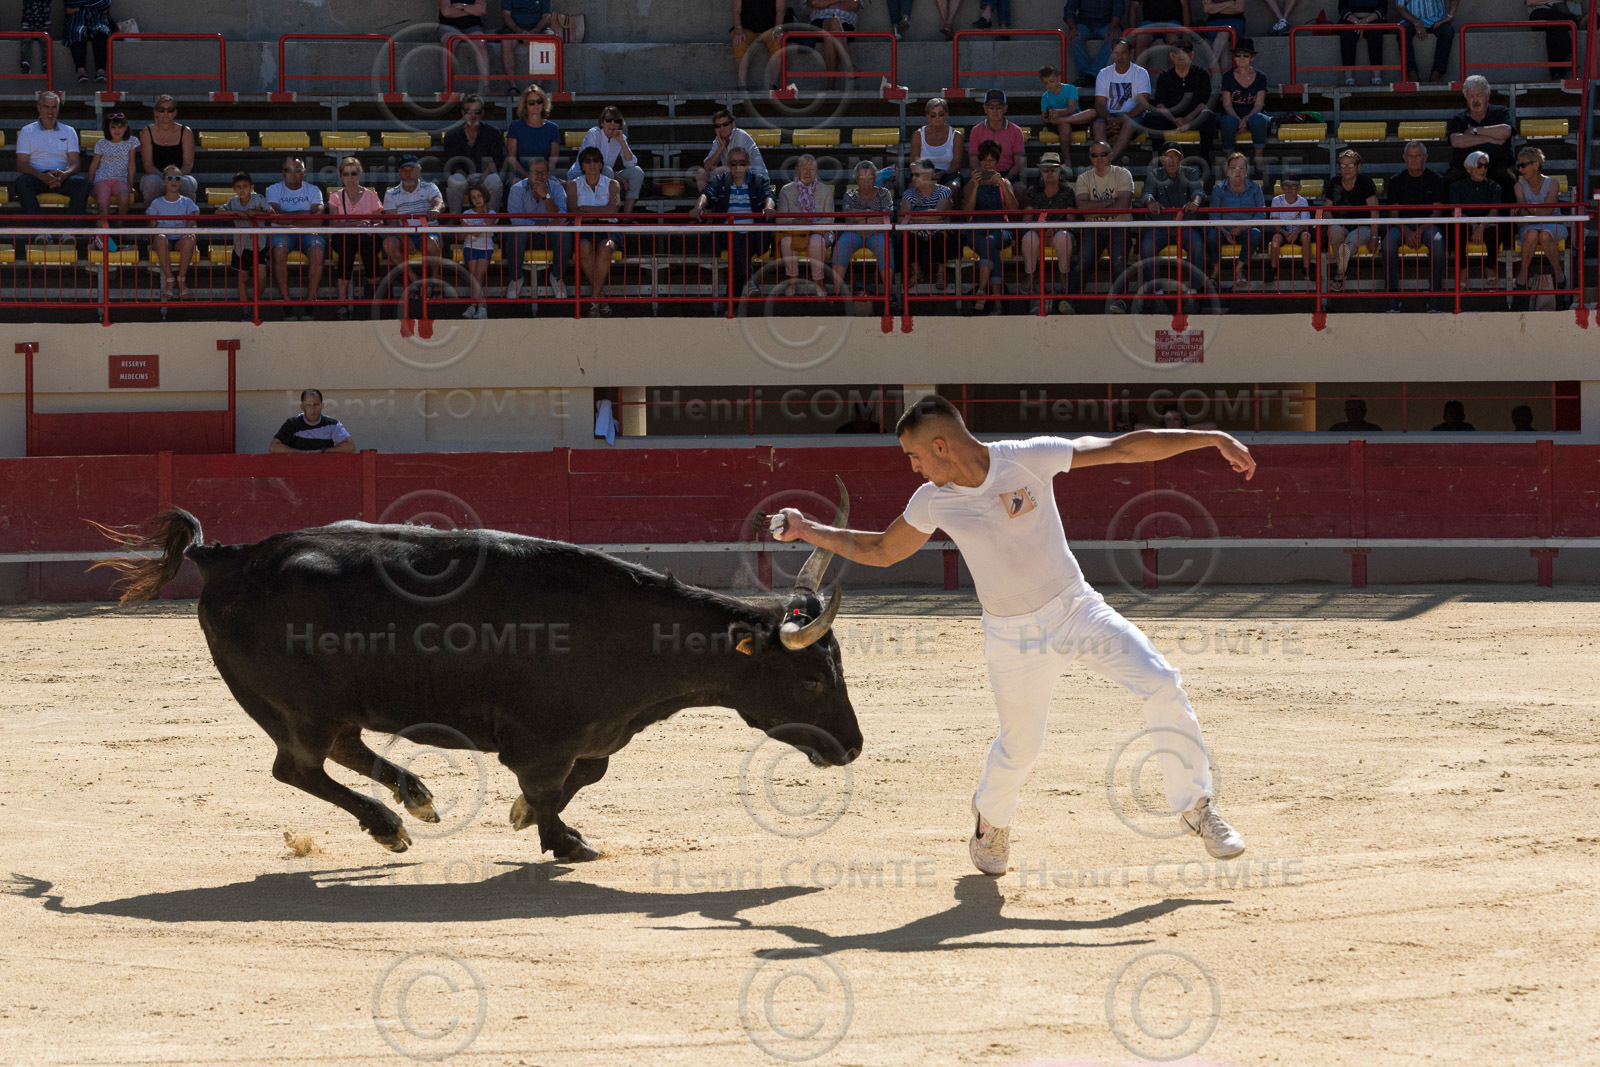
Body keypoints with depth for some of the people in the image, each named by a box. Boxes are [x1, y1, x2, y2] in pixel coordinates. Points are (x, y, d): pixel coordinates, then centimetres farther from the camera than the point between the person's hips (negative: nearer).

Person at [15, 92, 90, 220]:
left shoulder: (69, 132, 17)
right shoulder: (26, 131, 11)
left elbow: (74, 163, 7)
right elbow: (21, 165, 0)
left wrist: (64, 174, -19)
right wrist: (42, 176, -20)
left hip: (62, 177, 1)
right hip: (37, 176, -1)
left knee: (82, 180, -30)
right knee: (22, 182, -36)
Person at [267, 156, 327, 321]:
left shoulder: (313, 190, 13)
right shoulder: (274, 190, 10)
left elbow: (319, 213, -5)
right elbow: (275, 214, -7)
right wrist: (304, 213, -12)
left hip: (307, 233, 1)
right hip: (282, 233, -1)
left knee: (317, 251, -33)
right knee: (279, 250, -36)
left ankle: (310, 300, -26)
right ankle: (286, 301, -30)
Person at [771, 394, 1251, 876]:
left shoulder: (1029, 459, -14)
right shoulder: (932, 502, -5)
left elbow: (1124, 448, -12)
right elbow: (880, 551, 12)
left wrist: (1213, 438, -14)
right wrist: (808, 530, 5)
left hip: (1077, 610, -1)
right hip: (1013, 637, 1)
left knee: (1162, 686, -18)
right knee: (1019, 745, 7)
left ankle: (1195, 807, -2)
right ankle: (991, 818, 42)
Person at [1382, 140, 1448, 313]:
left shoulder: (1435, 180, 8)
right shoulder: (1397, 181, 11)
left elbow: (1437, 212, 1)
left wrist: (1421, 231, -17)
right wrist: (1407, 232, -15)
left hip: (1427, 225, -1)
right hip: (1402, 225, 1)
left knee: (1437, 241, -36)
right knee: (1389, 242, -33)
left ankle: (1434, 296, -33)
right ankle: (1393, 295, -30)